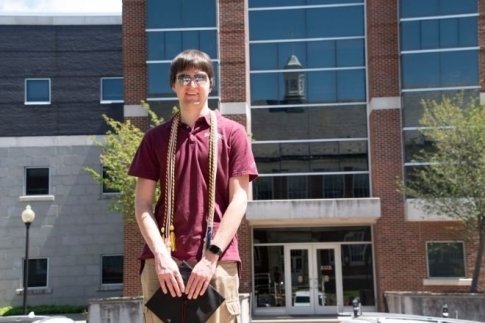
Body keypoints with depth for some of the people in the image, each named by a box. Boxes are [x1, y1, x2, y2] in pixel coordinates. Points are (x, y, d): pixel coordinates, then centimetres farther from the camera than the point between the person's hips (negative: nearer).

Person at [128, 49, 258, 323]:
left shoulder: (232, 133, 7)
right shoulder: (156, 137, 13)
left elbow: (239, 200, 0)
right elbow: (143, 203, 7)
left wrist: (211, 256, -10)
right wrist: (160, 255, -8)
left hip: (218, 260, -2)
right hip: (163, 260, 2)